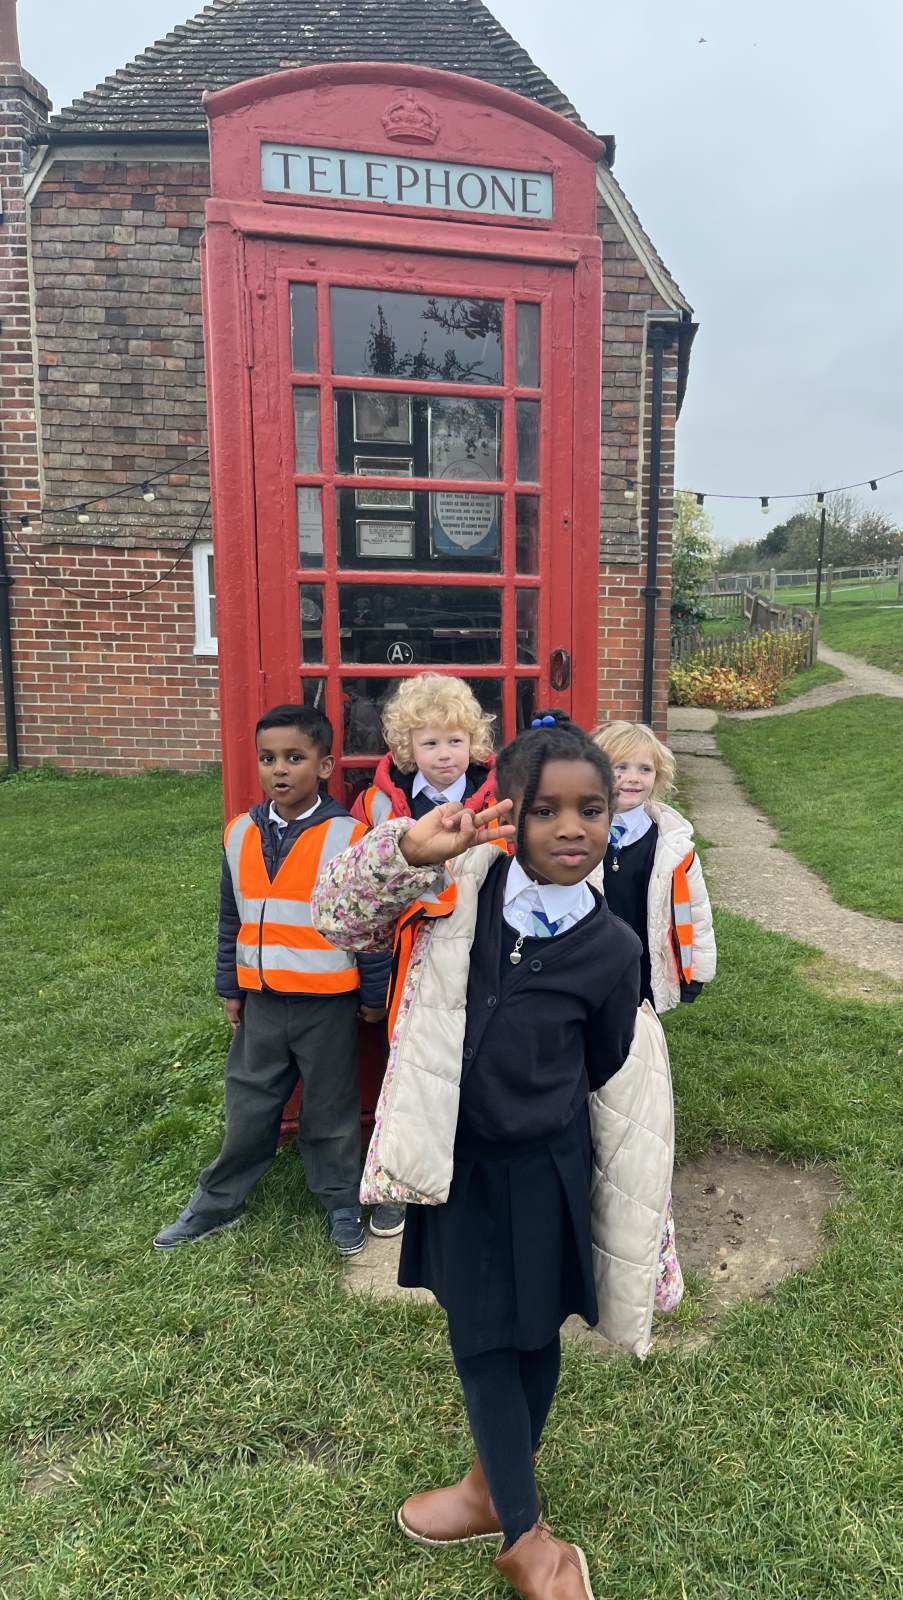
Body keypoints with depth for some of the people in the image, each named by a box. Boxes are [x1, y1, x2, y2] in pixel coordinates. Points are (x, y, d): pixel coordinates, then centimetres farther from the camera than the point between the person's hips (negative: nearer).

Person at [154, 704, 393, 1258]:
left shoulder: (348, 836, -14)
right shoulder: (241, 833, 0)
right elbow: (232, 920, 9)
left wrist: (374, 994, -4)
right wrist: (231, 988, 11)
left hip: (328, 1004, -3)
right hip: (261, 1001, 4)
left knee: (331, 1112, 13)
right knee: (248, 1109, 17)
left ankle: (342, 1203, 34)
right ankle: (218, 1202, 36)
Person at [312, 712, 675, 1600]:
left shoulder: (611, 948, -13)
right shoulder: (460, 882, -13)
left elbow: (611, 1078, -1)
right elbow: (340, 918, -11)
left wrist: (615, 1195, 8)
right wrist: (406, 846, -29)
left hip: (541, 1169, -1)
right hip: (457, 1159, 2)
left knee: (530, 1338, 16)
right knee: (480, 1338, 18)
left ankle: (495, 1492, 44)